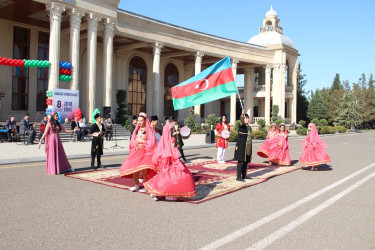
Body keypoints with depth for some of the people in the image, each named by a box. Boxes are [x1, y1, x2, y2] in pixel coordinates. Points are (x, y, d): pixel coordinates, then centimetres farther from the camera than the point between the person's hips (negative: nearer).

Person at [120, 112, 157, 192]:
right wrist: (137, 141, -2)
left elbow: (152, 142, -4)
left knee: (144, 167, -18)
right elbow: (132, 141, 18)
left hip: (146, 151, -4)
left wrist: (142, 141, -5)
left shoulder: (149, 130, 2)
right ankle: (136, 184, 6)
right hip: (136, 151, 5)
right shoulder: (136, 130, 18)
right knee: (134, 166, -9)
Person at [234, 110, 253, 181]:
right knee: (241, 161, -7)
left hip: (248, 148, 8)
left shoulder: (249, 127, 16)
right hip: (241, 147, -8)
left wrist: (250, 148, 21)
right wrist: (242, 114, -47)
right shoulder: (241, 125, -6)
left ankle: (244, 176, 21)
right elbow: (241, 121, -30)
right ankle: (238, 177, -3)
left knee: (246, 162, 12)